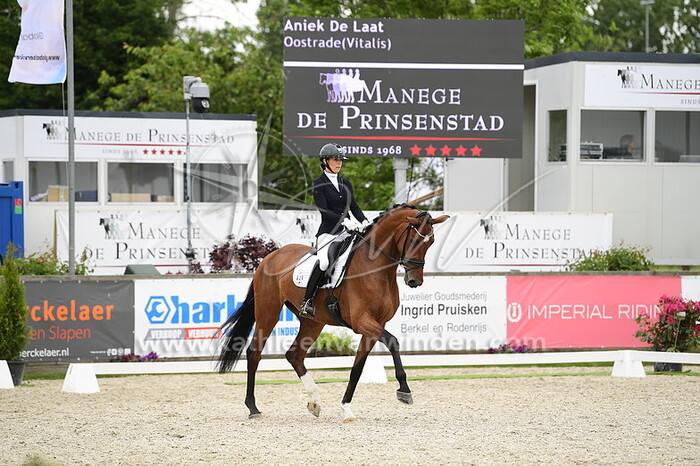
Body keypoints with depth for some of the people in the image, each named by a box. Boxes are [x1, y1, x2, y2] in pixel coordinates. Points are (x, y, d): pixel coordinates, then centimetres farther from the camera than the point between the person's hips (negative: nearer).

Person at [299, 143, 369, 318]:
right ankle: (307, 301, -23)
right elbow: (323, 210, -11)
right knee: (324, 261, -31)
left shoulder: (346, 183, 19)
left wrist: (364, 221, -4)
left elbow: (354, 206, 15)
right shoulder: (319, 184, 0)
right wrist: (344, 220, -24)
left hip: (347, 231, 7)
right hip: (328, 232, -7)